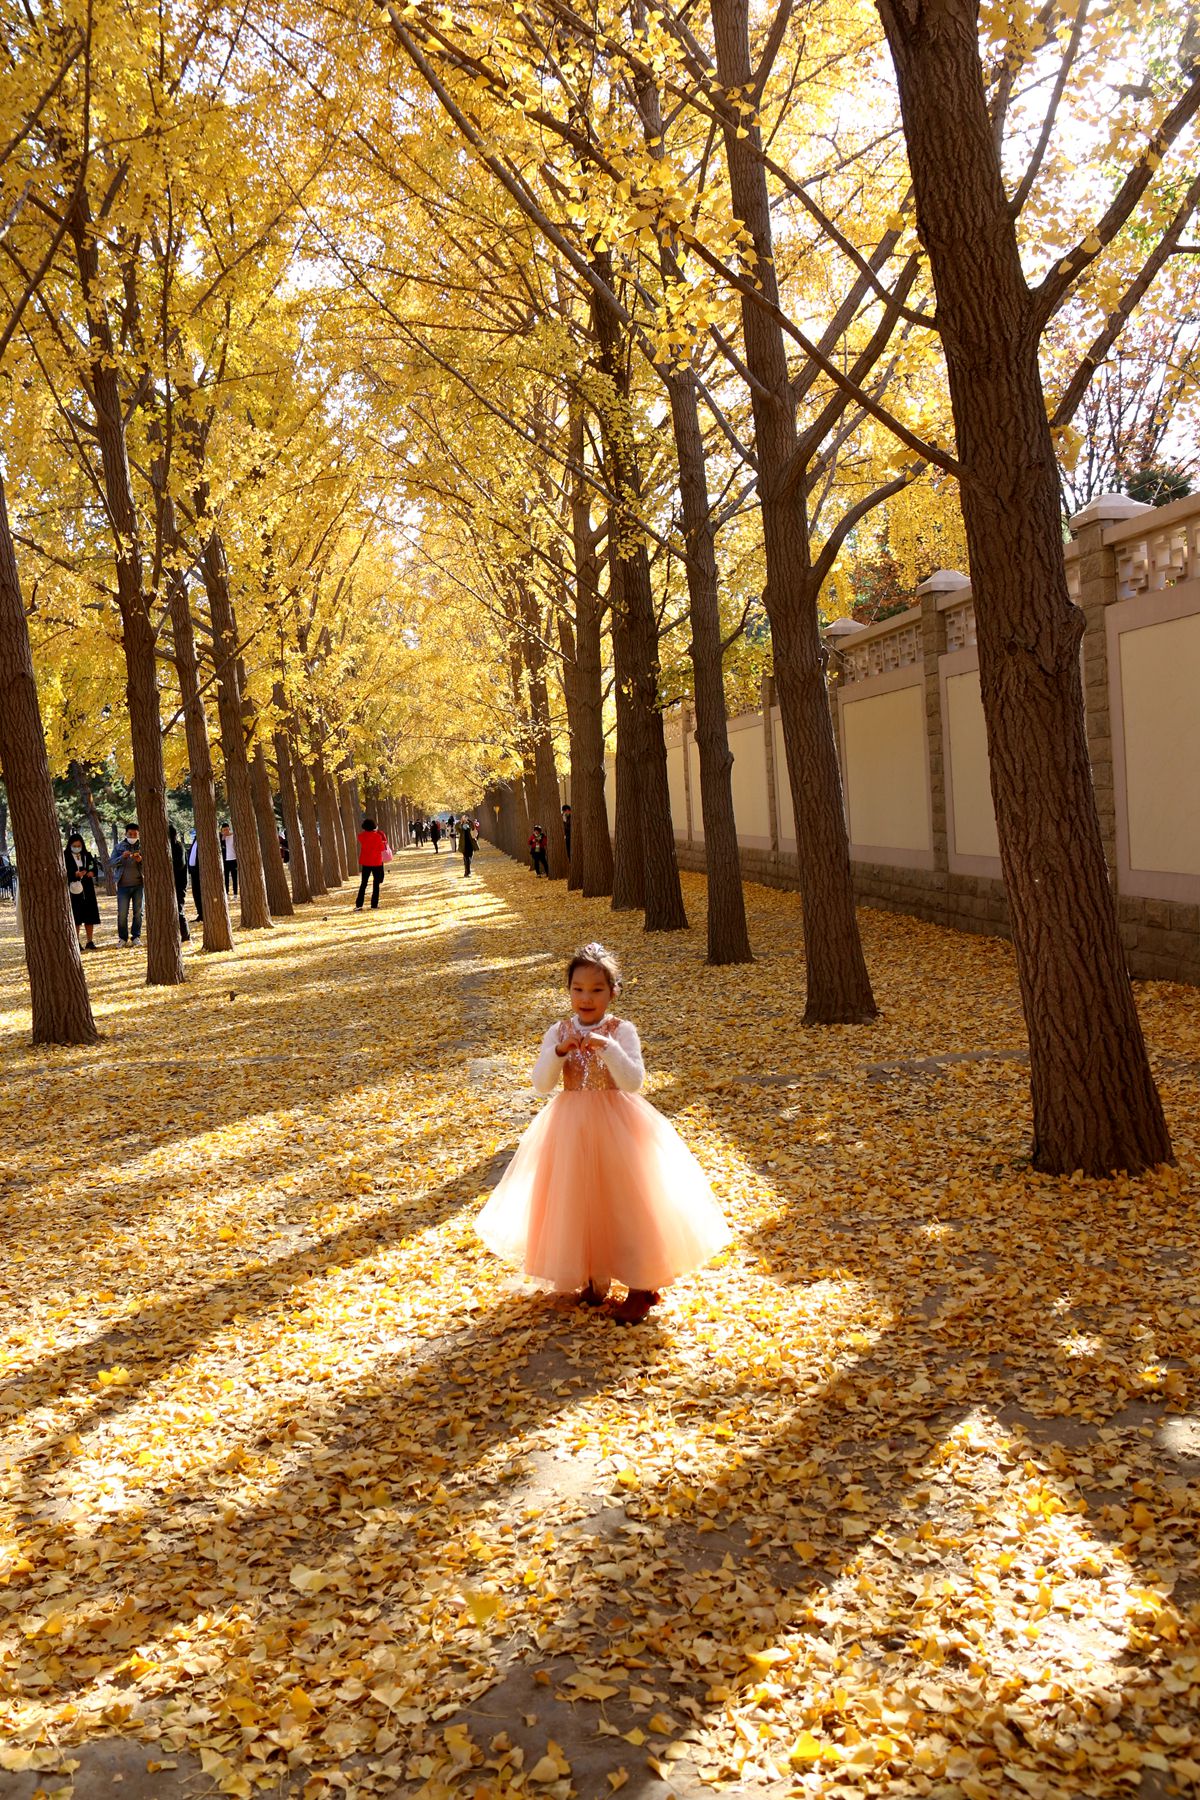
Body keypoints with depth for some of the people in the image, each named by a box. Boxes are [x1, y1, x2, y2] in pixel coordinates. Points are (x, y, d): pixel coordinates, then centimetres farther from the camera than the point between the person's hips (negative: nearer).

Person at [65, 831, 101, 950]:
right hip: (73, 890, -4)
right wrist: (75, 874, -26)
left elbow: (95, 867, 9)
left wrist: (92, 872, -14)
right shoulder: (66, 857, -4)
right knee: (75, 917, -2)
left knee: (90, 915, 4)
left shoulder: (87, 855, 8)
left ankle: (89, 941, 12)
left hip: (87, 889, 4)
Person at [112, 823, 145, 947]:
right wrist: (122, 857, -19)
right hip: (123, 885, 0)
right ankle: (123, 938, 6)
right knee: (122, 913, -2)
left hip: (139, 884, 0)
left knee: (138, 912, 5)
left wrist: (141, 860, -19)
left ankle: (136, 937, 13)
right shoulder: (119, 847, 7)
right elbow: (112, 863, -1)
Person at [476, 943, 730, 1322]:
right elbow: (541, 1084, -6)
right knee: (579, 1203, 8)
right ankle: (593, 1279, 26)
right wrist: (559, 1052, -22)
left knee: (624, 1202, 0)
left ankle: (639, 1288, 13)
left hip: (616, 1126, -3)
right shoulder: (558, 1032, 0)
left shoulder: (621, 1031, -8)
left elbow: (633, 1082, -17)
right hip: (572, 1128, 3)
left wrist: (607, 1048, -28)